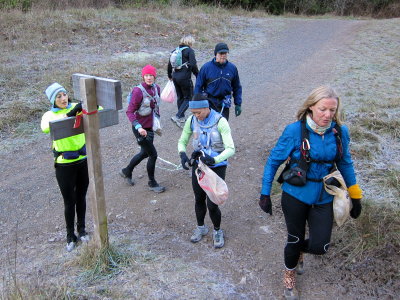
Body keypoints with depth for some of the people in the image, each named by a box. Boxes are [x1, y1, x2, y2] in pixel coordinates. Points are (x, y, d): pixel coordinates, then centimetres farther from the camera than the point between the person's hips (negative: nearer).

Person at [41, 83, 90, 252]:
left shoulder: (77, 107, -4)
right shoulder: (49, 115, -10)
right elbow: (45, 128, -34)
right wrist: (69, 115, -43)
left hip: (83, 160, 3)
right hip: (64, 165, -2)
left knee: (81, 197, 18)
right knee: (69, 201, 8)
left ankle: (81, 229, 38)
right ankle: (70, 236, 27)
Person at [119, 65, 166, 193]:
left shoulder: (156, 88, 1)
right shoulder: (138, 91, -20)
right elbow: (130, 111, -21)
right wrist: (138, 127, -32)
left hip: (150, 127, 8)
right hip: (140, 128, -8)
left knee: (145, 153, 22)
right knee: (153, 154, -2)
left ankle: (126, 171, 45)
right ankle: (152, 183, 18)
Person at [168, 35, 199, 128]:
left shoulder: (175, 50, 12)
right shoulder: (189, 50, -7)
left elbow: (169, 64, 15)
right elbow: (193, 65, -16)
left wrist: (170, 76, 29)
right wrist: (198, 76, -4)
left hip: (175, 77, 7)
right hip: (185, 78, -7)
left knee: (180, 97, 20)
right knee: (188, 98, 4)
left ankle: (181, 117, 31)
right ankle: (177, 116, -10)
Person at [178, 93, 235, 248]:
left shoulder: (220, 121, -21)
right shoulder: (191, 120, -8)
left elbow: (231, 149, -25)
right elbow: (182, 141, 3)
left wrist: (214, 160, -41)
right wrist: (182, 154, -19)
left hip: (217, 167, -4)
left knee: (212, 204, -3)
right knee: (199, 199, 18)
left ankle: (217, 231, 27)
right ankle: (201, 227, 44)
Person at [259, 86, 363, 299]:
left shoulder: (340, 132, -7)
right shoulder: (294, 130, -17)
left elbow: (345, 164, 7)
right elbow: (273, 161, -8)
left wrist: (355, 196, 11)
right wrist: (265, 194, -7)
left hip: (324, 198, 3)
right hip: (295, 195, -3)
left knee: (319, 246, 0)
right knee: (295, 239, 13)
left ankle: (298, 250, 39)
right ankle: (289, 274, 46)